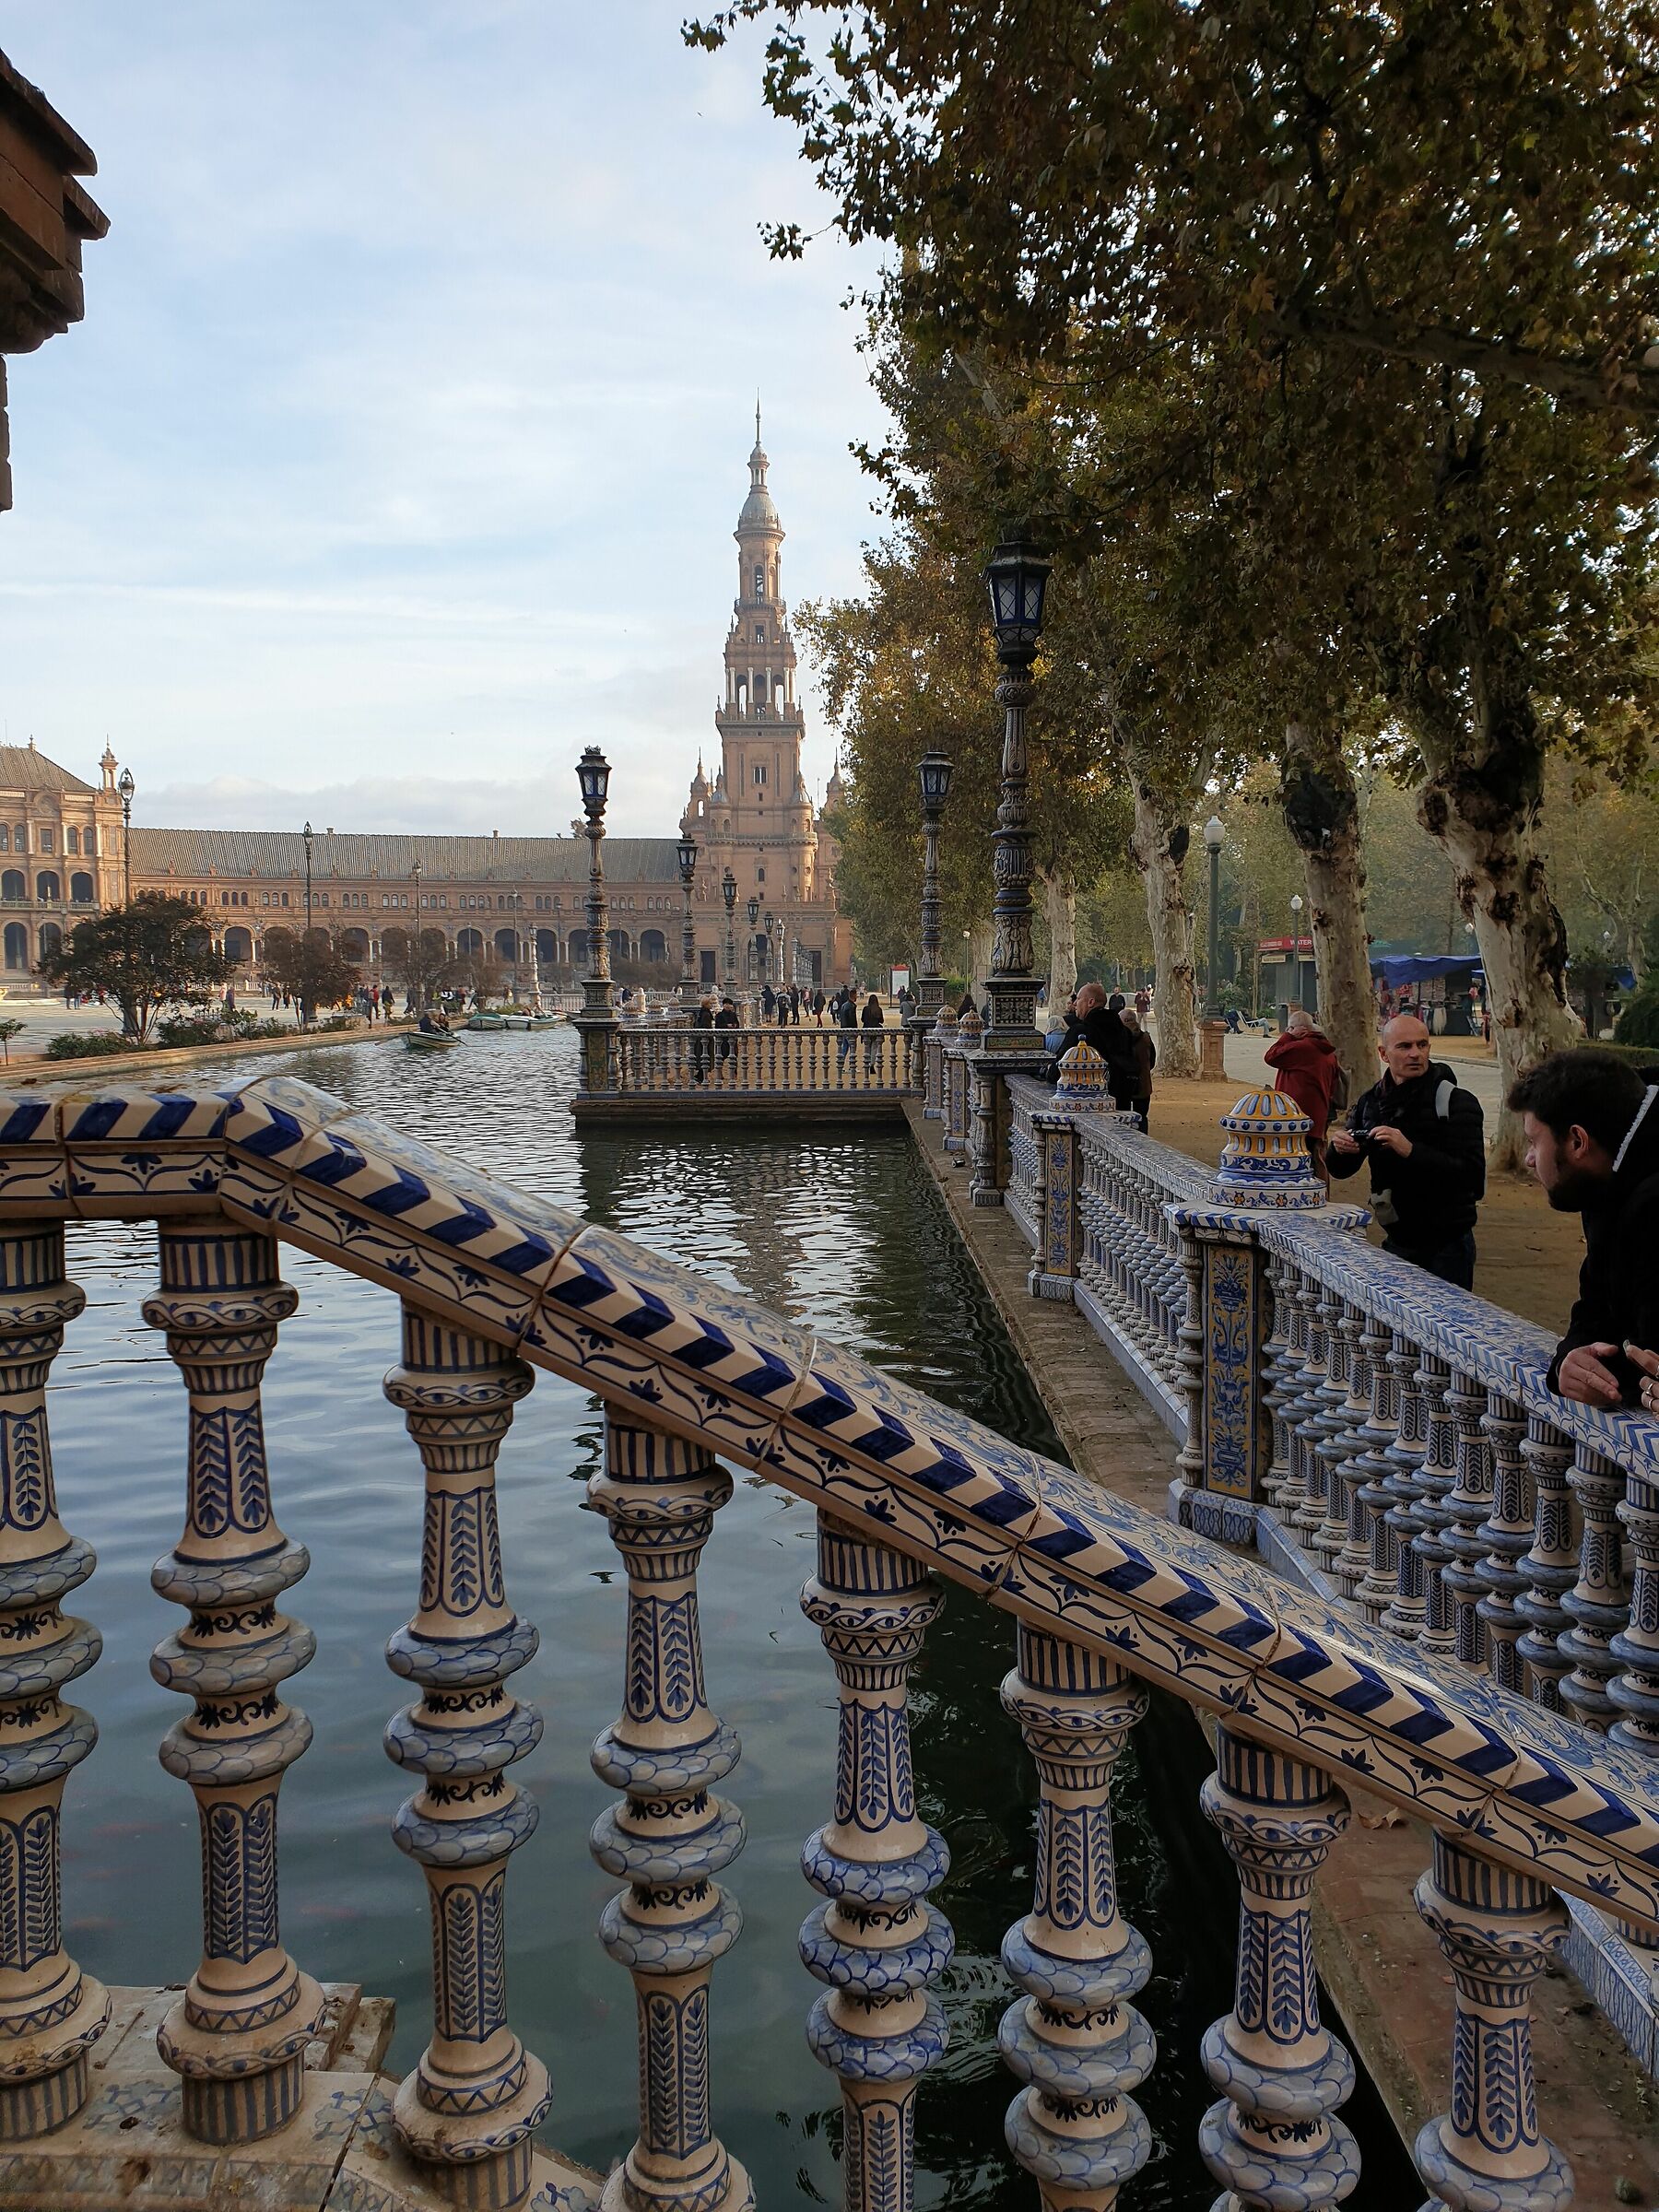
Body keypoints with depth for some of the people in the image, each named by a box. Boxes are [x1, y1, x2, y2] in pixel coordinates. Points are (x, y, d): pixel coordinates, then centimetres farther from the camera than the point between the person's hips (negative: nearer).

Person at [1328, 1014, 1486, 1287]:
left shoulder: (1456, 1102, -12)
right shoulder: (1370, 1101, 4)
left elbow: (1472, 1174, -22)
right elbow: (1341, 1171, 10)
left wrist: (1410, 1150, -31)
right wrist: (1339, 1149, -13)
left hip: (1446, 1247, -5)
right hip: (1396, 1243, 5)